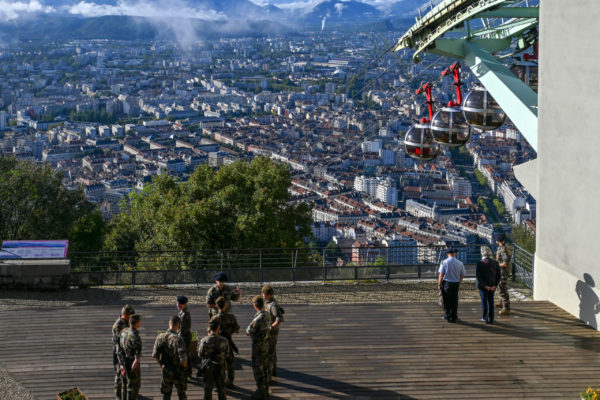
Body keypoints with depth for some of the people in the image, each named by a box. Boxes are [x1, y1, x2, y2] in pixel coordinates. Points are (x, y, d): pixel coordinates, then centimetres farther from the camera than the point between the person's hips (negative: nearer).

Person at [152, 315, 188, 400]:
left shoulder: (160, 337, -8)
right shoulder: (178, 338, -24)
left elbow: (155, 355, 1)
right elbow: (183, 358, -28)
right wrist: (184, 366, -6)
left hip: (166, 371, 4)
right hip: (178, 371, -4)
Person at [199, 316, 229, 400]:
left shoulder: (204, 340, -21)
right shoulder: (224, 341, -17)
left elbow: (200, 354, -8)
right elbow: (226, 354, -4)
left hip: (208, 368, -1)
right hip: (220, 367, 1)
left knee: (208, 388, 13)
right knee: (221, 388, 17)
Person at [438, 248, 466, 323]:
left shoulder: (444, 262, -8)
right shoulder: (459, 263, 0)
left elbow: (441, 275, -10)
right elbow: (462, 275, 5)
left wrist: (439, 284, -2)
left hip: (447, 283, -2)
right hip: (456, 284, 2)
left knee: (447, 301, 6)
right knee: (454, 301, 10)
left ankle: (447, 317, 9)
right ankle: (454, 317, 15)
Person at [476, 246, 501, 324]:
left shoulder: (480, 263, -14)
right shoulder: (495, 263, -2)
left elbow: (478, 276, -16)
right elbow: (498, 275, -3)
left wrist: (485, 285, -12)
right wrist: (495, 285, -3)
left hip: (483, 286, -3)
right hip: (492, 286, 3)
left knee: (484, 301, 9)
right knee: (491, 302, 13)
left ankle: (485, 318, 14)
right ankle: (491, 319, 17)